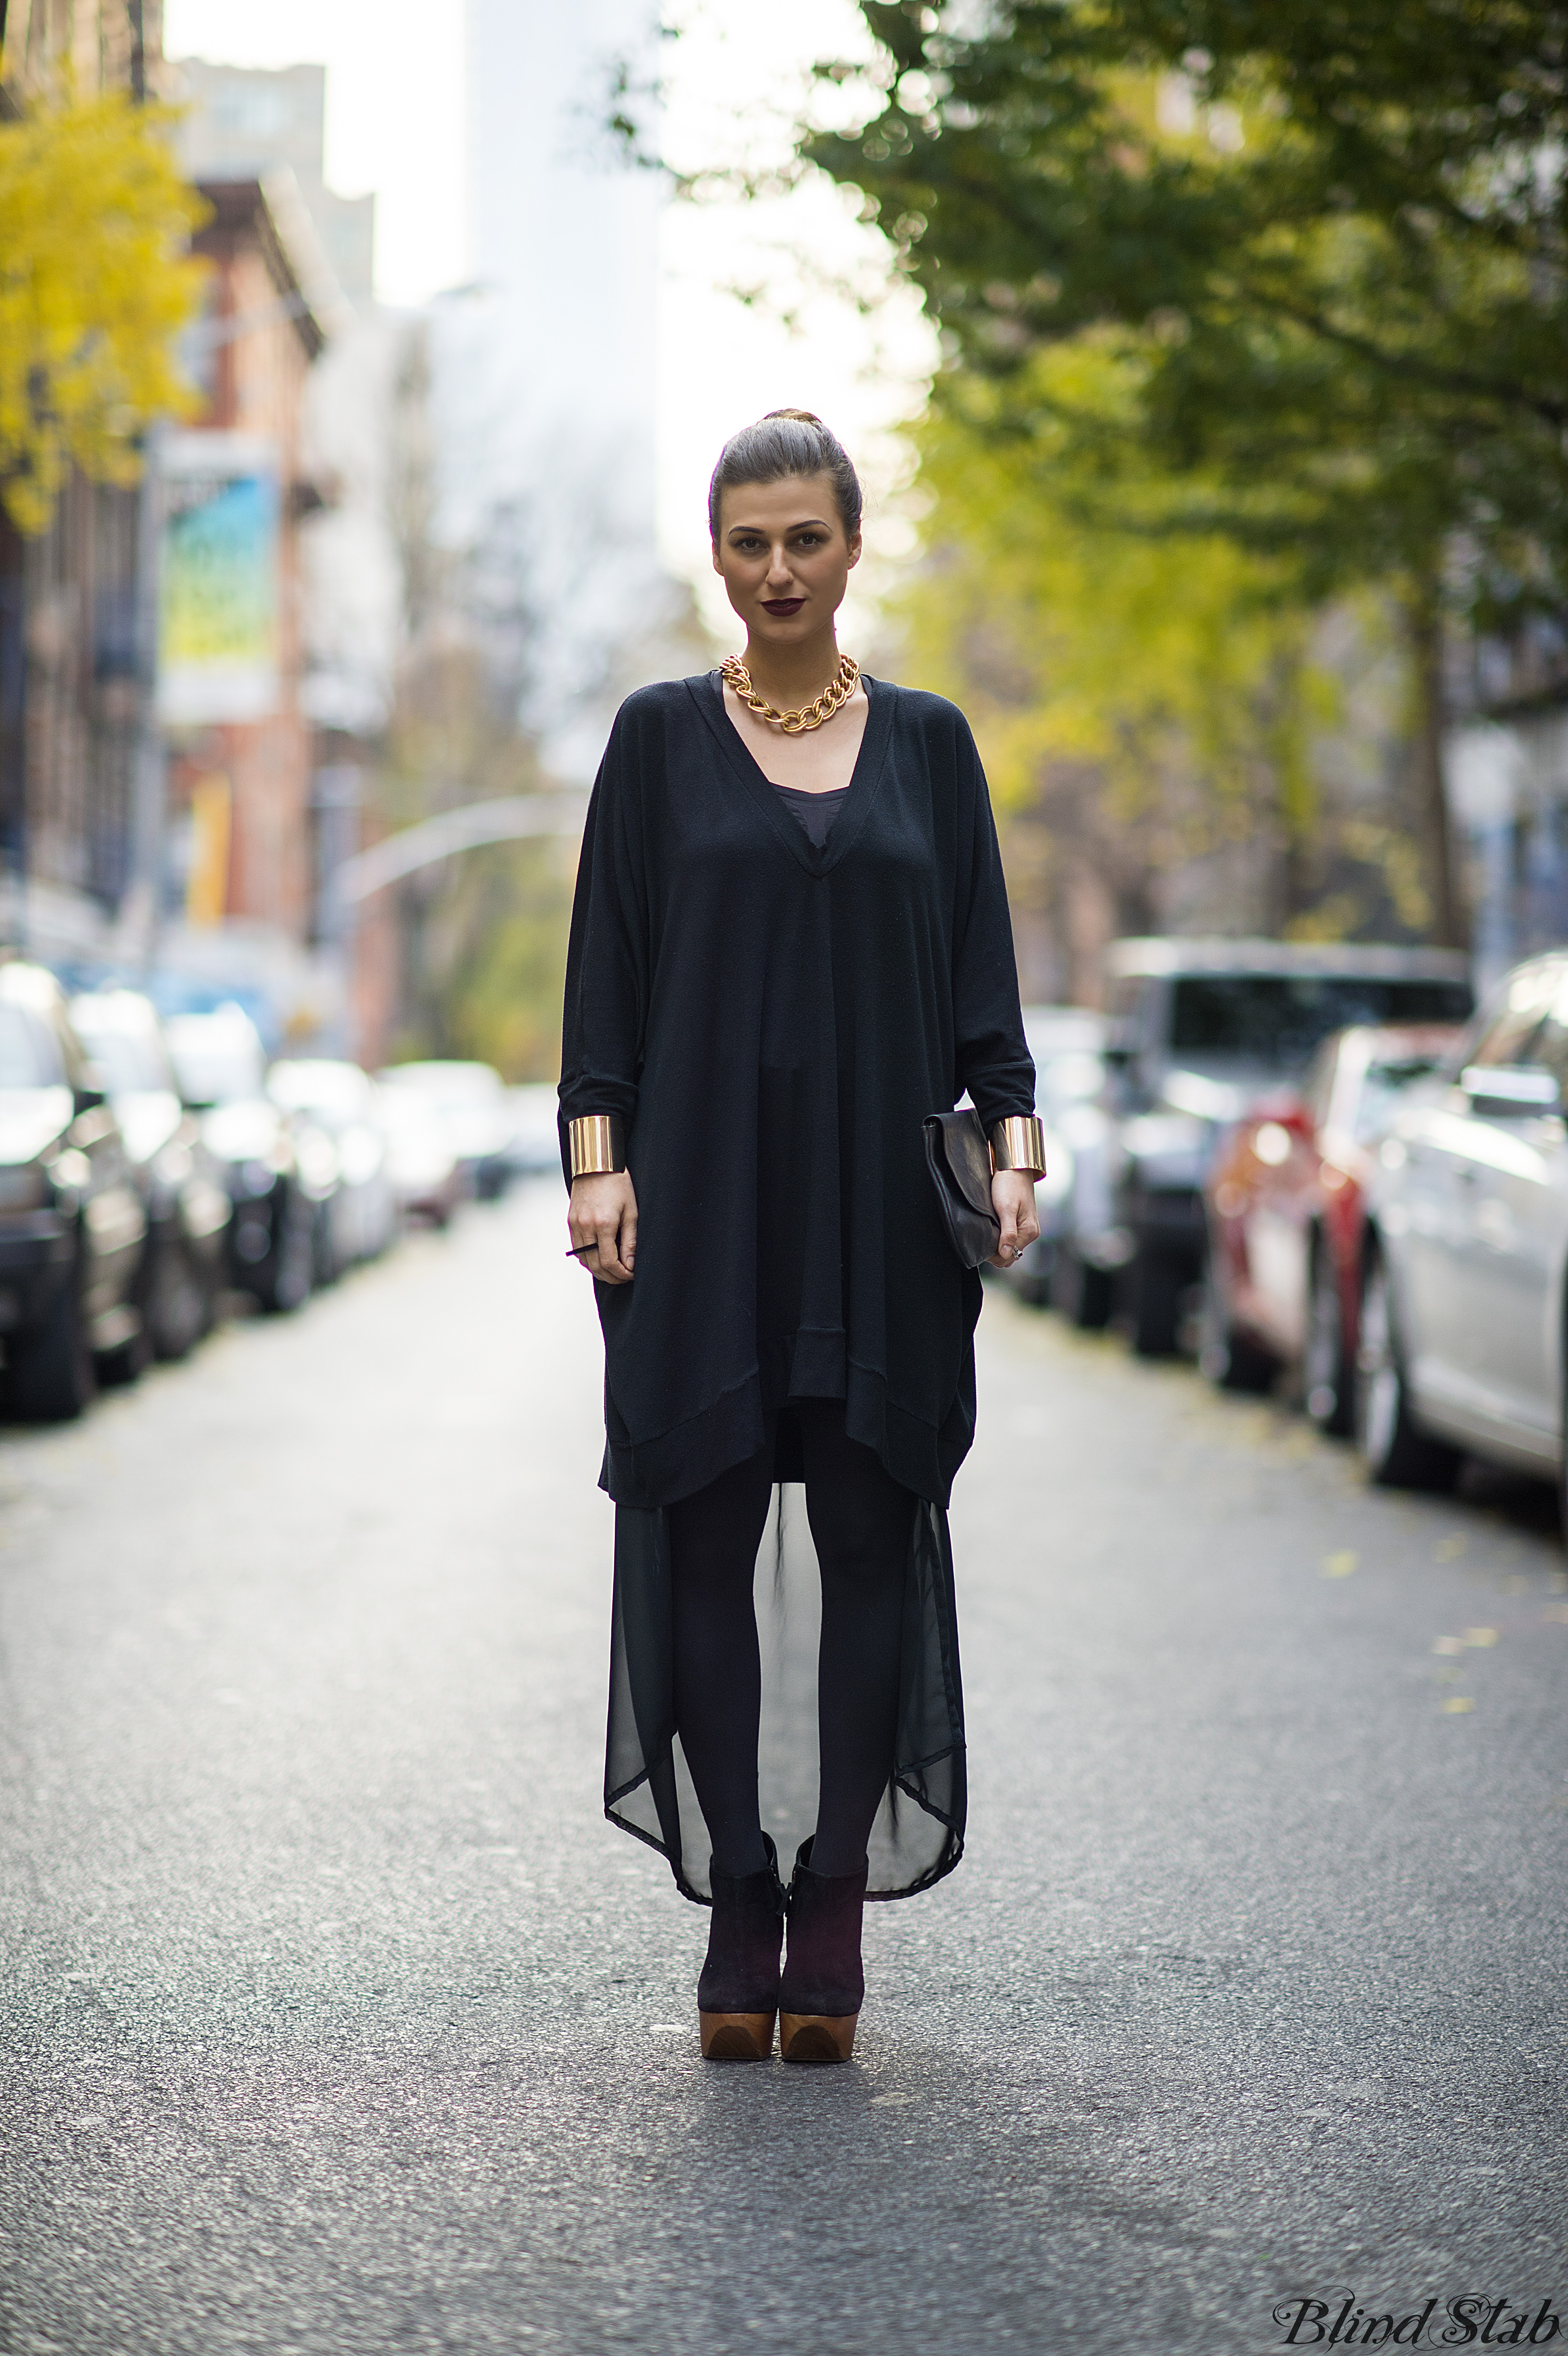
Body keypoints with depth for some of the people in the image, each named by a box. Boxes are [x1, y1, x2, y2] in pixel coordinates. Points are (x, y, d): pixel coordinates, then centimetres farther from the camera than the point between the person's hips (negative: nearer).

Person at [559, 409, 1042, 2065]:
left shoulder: (927, 743, 10)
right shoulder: (661, 738, 6)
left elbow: (983, 972, 8)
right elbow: (607, 967, 3)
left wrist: (1013, 1139, -6)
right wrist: (595, 1159, -8)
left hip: (883, 1200, 1)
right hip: (706, 1197, -1)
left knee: (870, 1545, 0)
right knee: (707, 1545, -2)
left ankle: (836, 1920, 7)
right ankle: (737, 1920, 7)